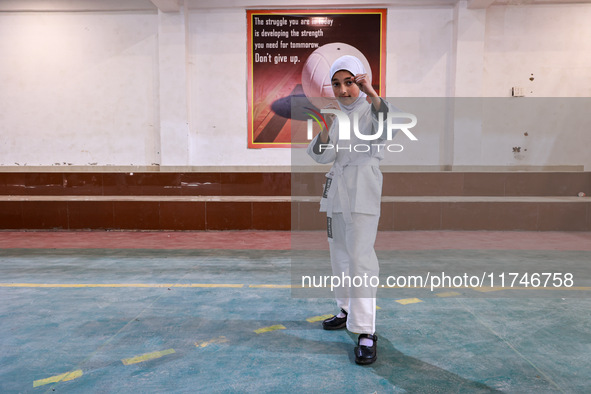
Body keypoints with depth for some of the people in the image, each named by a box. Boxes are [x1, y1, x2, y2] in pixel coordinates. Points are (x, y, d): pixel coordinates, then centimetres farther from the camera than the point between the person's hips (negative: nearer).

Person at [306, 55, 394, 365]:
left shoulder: (372, 110, -2)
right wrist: (323, 129, -15)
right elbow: (323, 156, 2)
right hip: (337, 190, 7)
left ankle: (366, 333, -10)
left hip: (362, 191, -7)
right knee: (340, 255, 15)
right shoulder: (335, 115, 13)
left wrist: (372, 94, -36)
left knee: (360, 256, -15)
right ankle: (348, 311, 33)